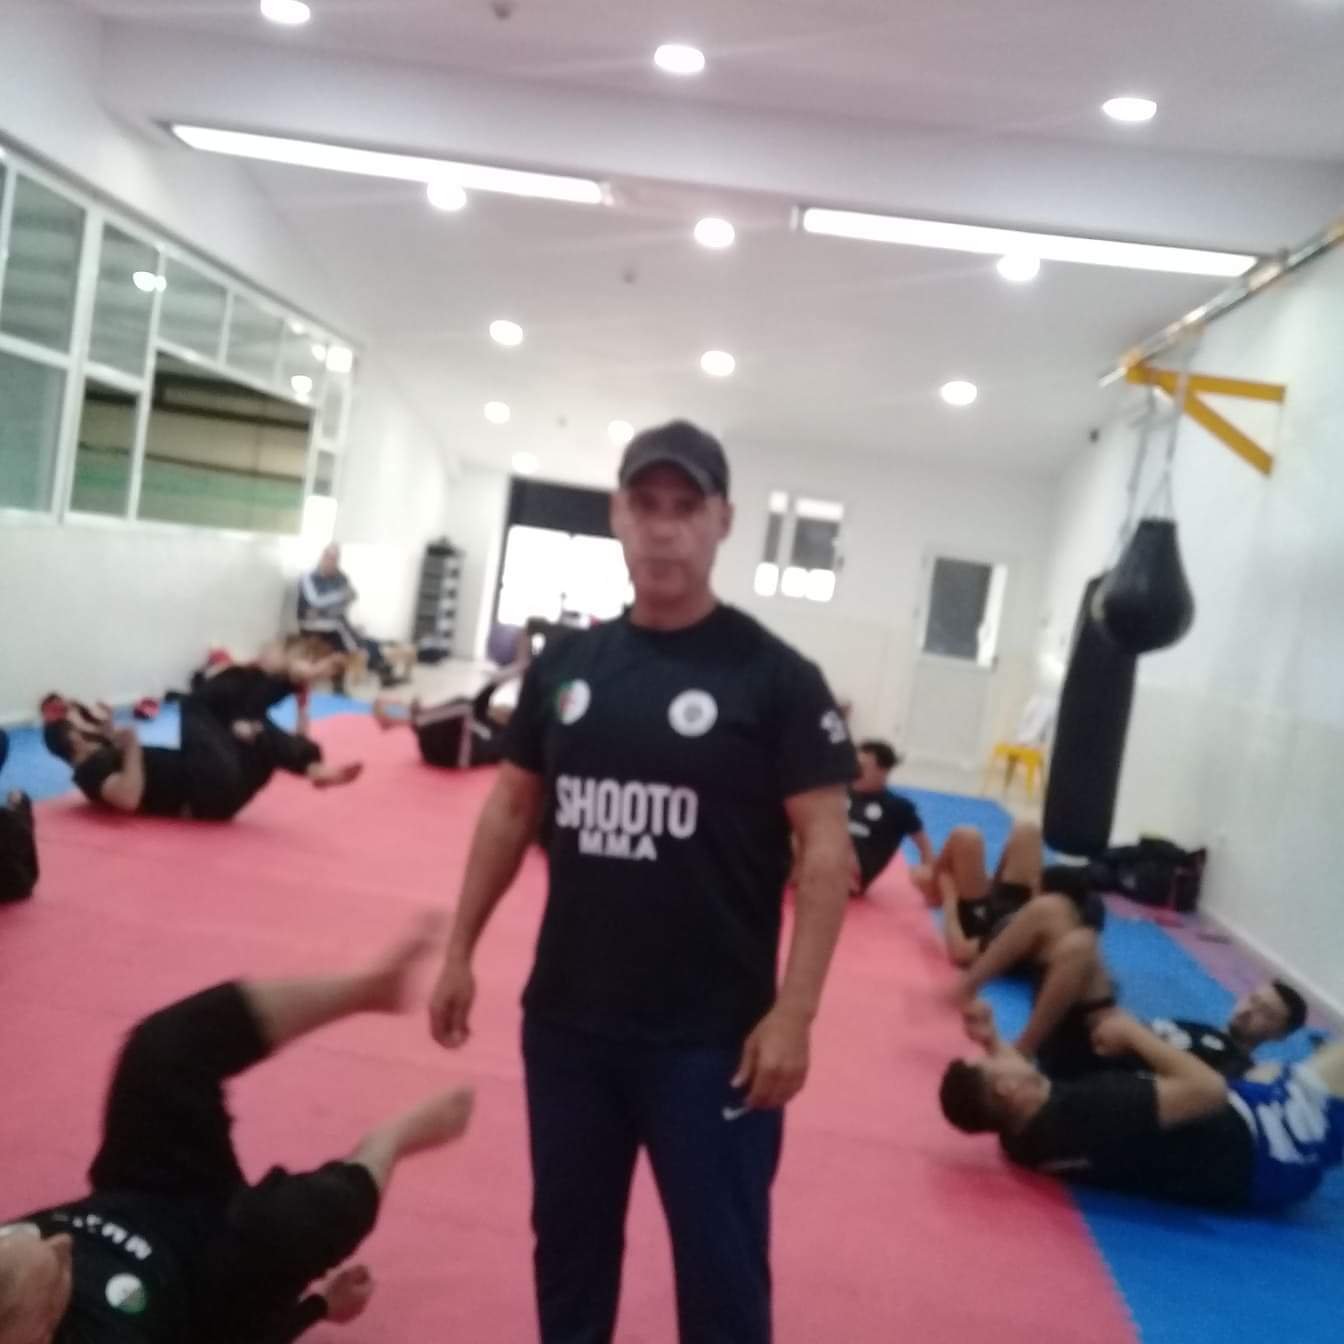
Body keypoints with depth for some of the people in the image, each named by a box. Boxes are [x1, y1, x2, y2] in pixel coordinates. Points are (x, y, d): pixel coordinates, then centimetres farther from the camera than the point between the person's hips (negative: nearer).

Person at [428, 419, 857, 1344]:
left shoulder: (775, 677, -10)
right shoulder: (566, 664, 3)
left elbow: (827, 849, -11)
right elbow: (512, 810, 11)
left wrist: (793, 1015, -16)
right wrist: (460, 950, 10)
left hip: (712, 1037, -4)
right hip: (565, 1018, 5)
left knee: (720, 1264, 9)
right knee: (568, 1235, 22)